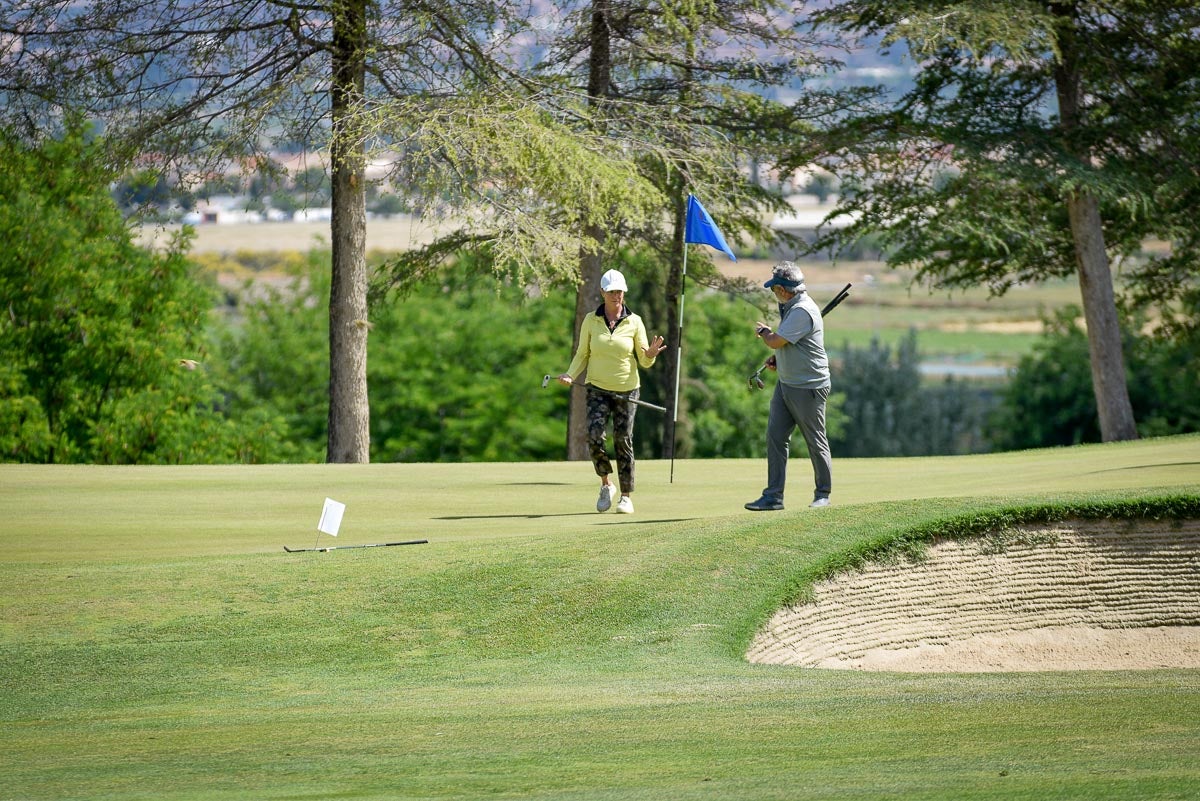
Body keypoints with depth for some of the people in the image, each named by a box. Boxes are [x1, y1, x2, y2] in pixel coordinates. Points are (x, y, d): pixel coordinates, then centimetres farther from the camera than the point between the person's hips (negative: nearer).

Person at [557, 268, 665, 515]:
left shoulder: (634, 322, -2)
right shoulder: (591, 321, 1)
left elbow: (644, 361, 0)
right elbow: (582, 354, 8)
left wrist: (651, 354, -23)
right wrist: (570, 375, -9)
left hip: (626, 390, -1)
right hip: (598, 389, 1)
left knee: (623, 441, 0)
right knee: (594, 436, -15)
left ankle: (626, 496, 11)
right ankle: (606, 484, 7)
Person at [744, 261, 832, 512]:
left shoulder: (802, 311, -21)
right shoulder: (792, 307, 11)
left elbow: (776, 341, -21)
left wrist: (763, 331, 1)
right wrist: (777, 358, 7)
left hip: (809, 387, -10)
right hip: (785, 384, 10)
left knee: (816, 442, 3)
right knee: (775, 436, 4)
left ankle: (823, 494, 14)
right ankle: (773, 496, 4)